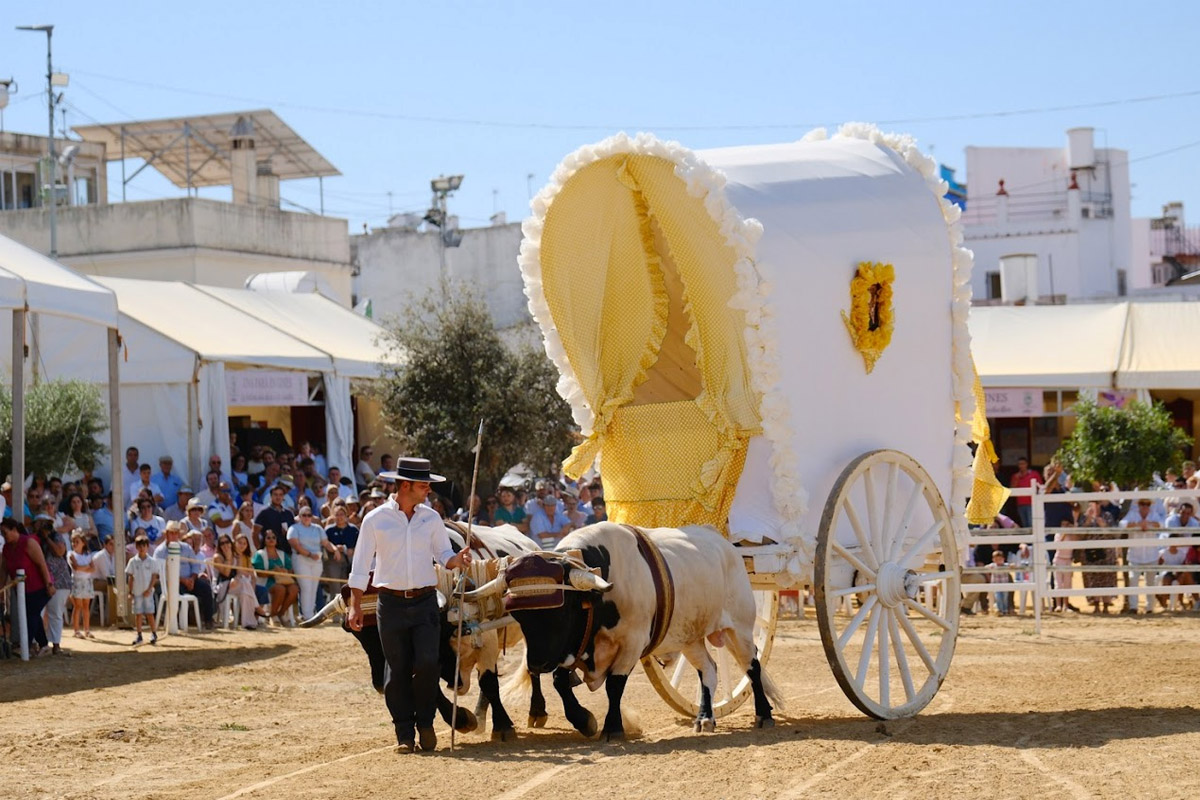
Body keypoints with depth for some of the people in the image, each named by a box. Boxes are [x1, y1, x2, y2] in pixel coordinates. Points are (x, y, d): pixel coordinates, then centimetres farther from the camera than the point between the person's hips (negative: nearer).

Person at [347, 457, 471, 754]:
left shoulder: (431, 518, 7)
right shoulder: (376, 519, -2)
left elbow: (443, 555, 12)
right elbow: (361, 565, 1)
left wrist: (456, 560, -12)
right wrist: (355, 606, -3)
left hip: (425, 601, 2)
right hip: (391, 603, -2)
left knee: (427, 663, -11)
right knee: (398, 670, 2)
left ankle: (425, 722, 10)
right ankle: (404, 734, 10)